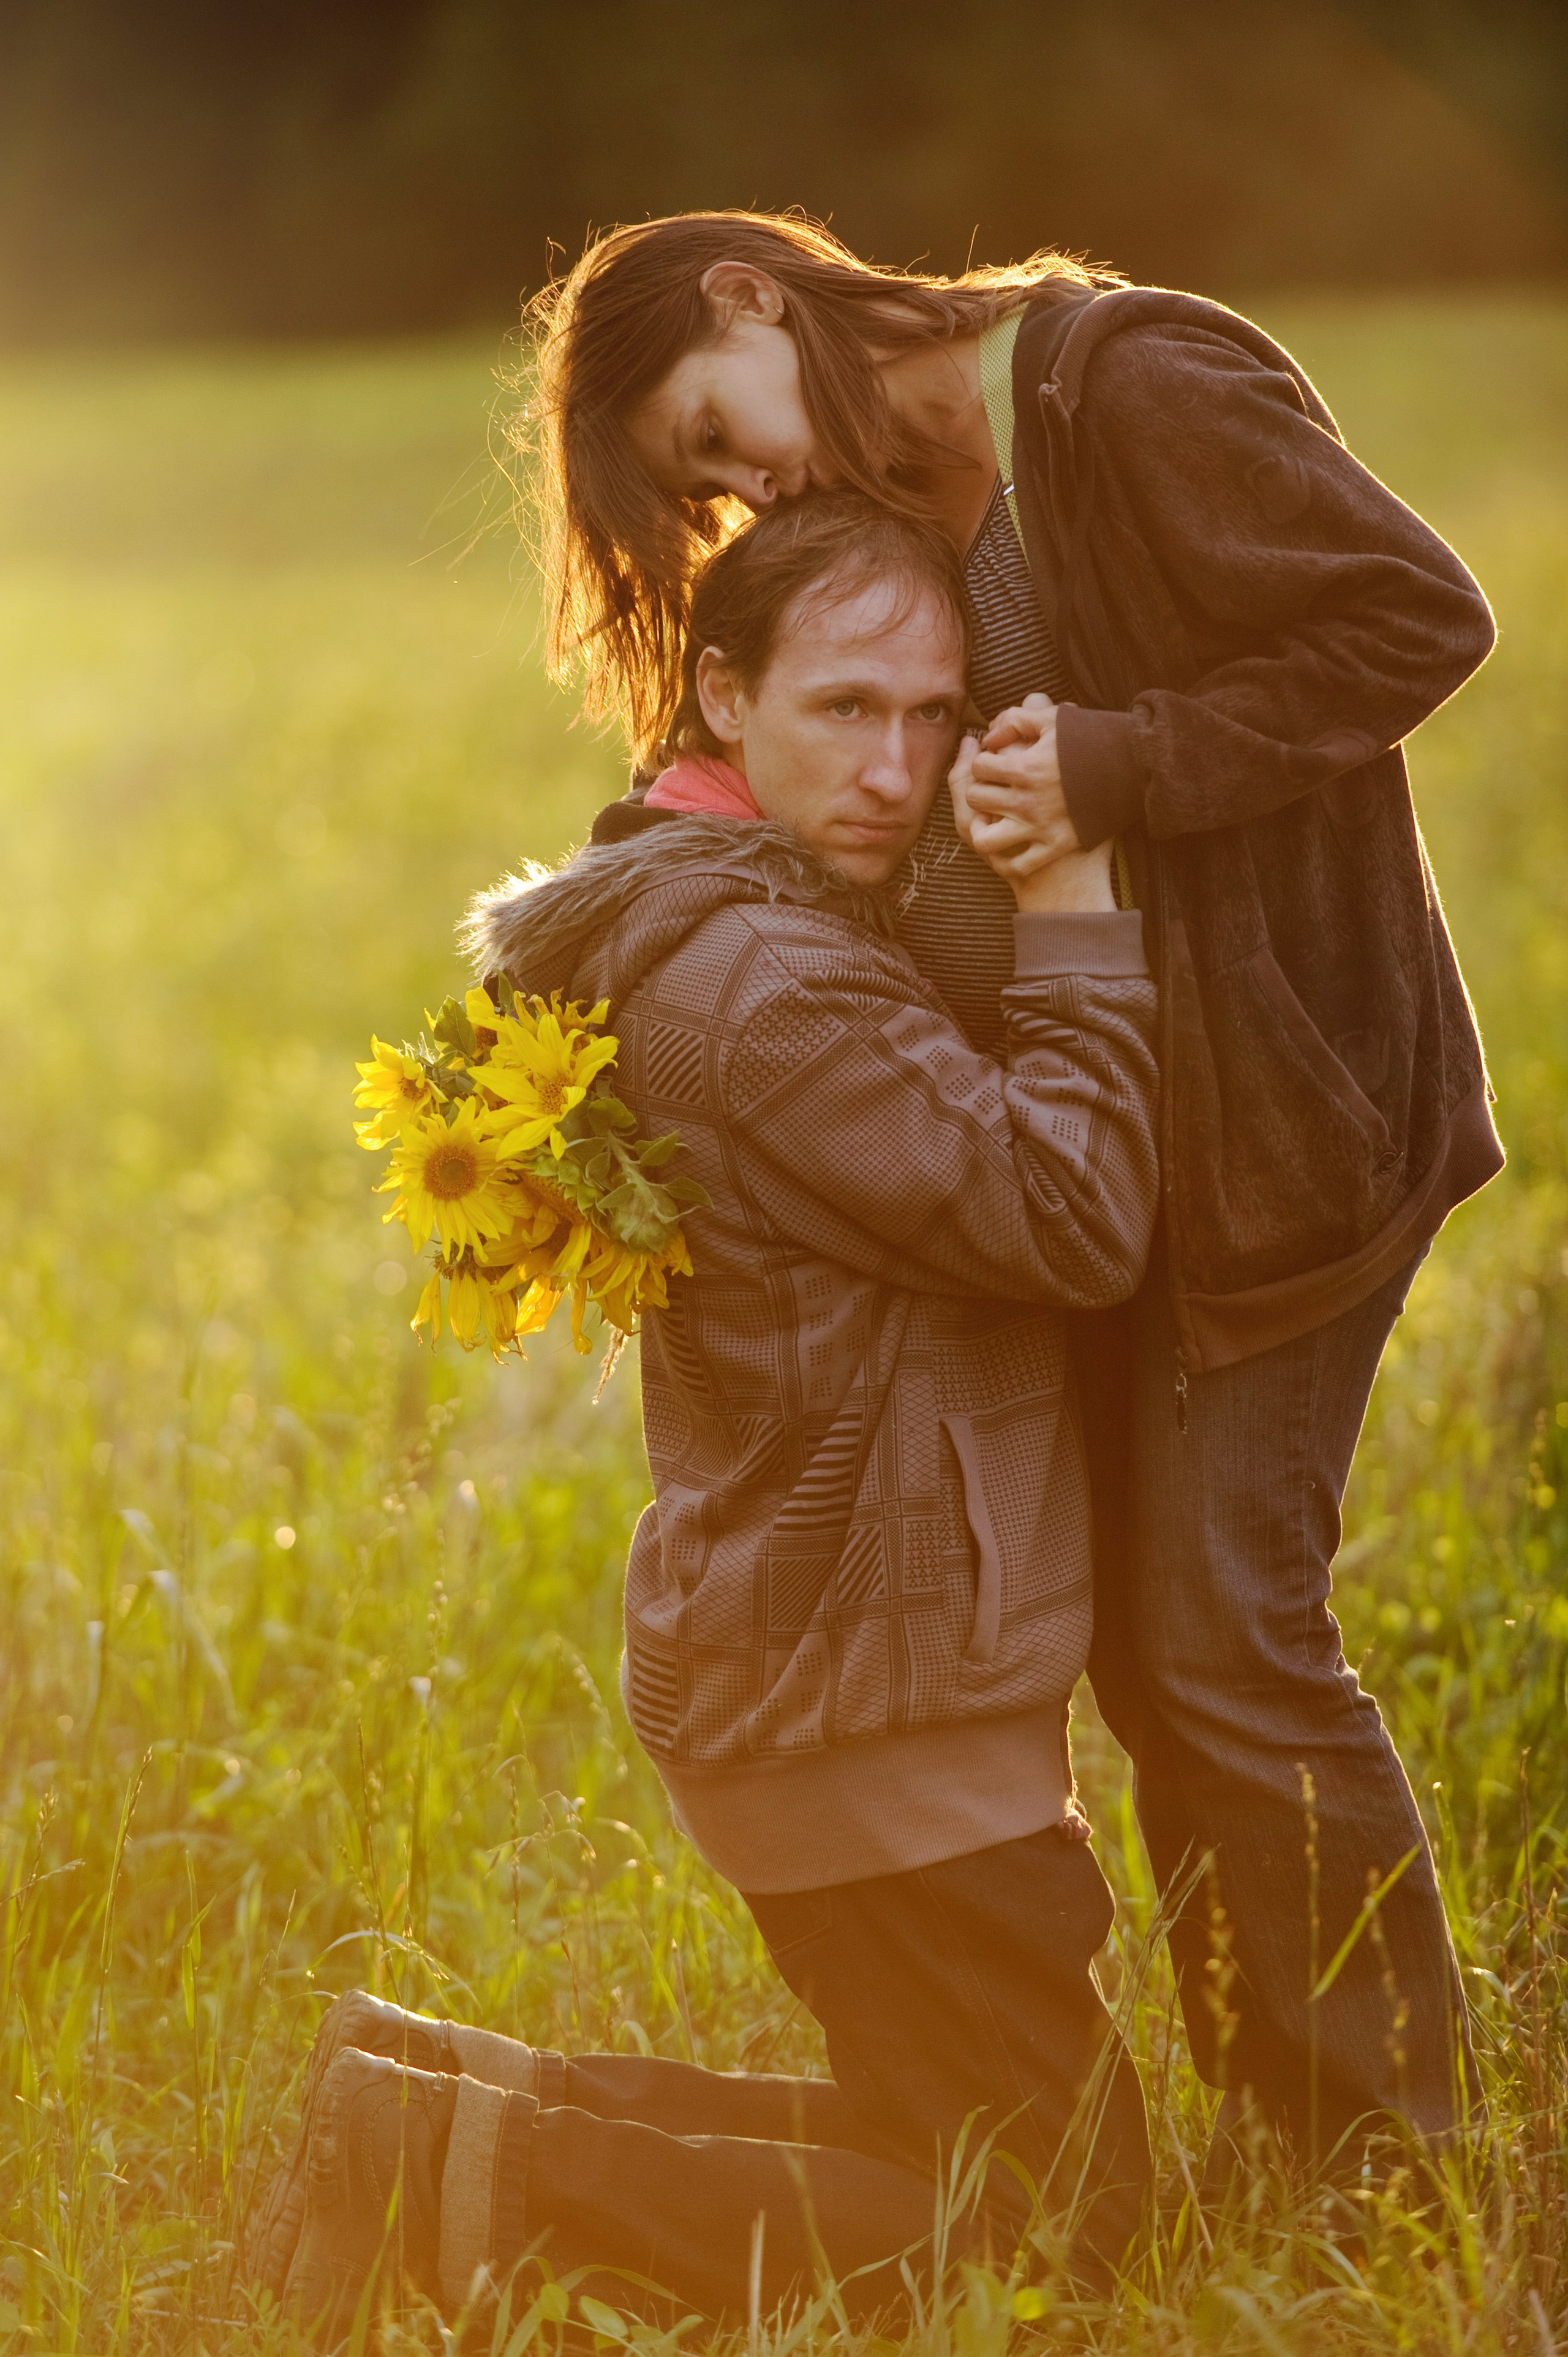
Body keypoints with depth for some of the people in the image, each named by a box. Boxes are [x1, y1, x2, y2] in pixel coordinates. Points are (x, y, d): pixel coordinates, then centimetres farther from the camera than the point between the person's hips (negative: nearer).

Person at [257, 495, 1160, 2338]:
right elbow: (1071, 1227, -24)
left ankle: (437, 2109, 10)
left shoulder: (706, 929, 10)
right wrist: (1074, 914, -20)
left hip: (810, 1677, 10)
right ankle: (490, 2176, -7)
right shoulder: (766, 986, -23)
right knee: (1063, 2216, 0)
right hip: (865, 1693, -10)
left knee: (961, 2150, 21)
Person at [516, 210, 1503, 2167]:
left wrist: (1118, 772, -22)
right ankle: (1273, 2128, 22)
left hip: (1285, 1096, -8)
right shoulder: (902, 506, 12)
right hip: (1105, 1113, 9)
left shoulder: (1135, 391, -14)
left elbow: (1421, 615, -17)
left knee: (1229, 1633, -7)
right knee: (1132, 1634, 10)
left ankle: (1405, 2175, 6)